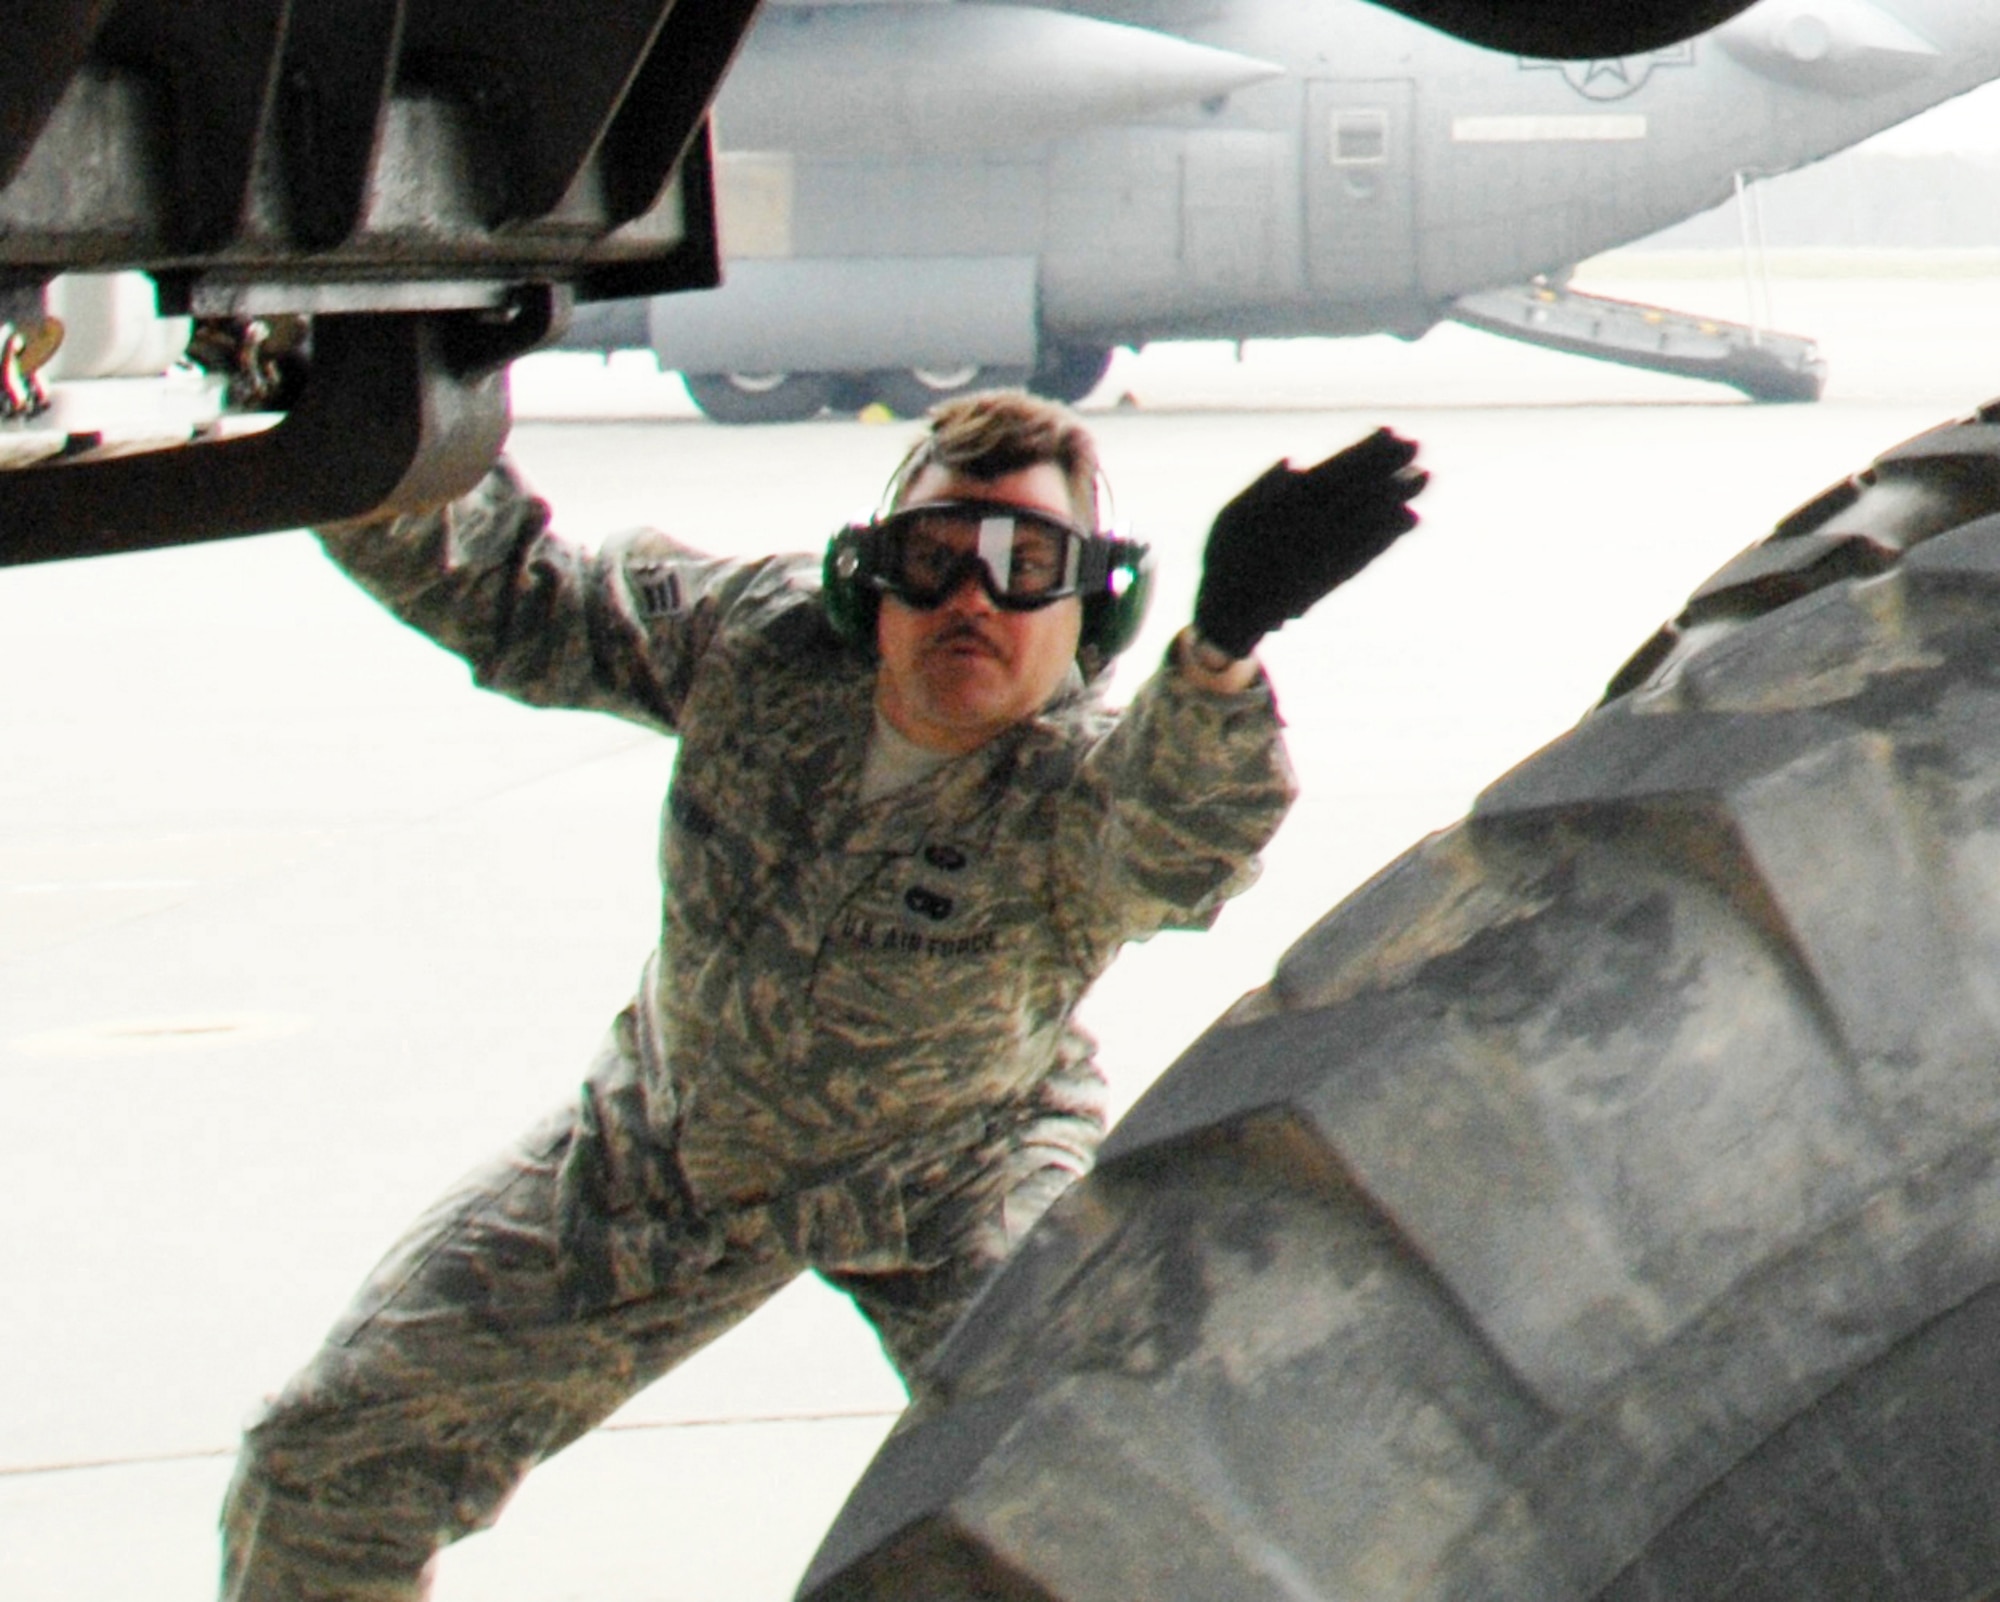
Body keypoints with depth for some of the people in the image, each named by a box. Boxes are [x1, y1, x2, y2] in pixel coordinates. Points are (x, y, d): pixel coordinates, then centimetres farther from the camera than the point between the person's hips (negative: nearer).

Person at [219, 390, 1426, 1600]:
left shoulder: (1080, 791, -32)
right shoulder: (762, 642, -22)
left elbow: (1185, 831, -57)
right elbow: (509, 600, -8)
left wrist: (1223, 648, -78)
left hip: (956, 1177, -3)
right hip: (674, 1143, 3)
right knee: (330, 1466, 5)